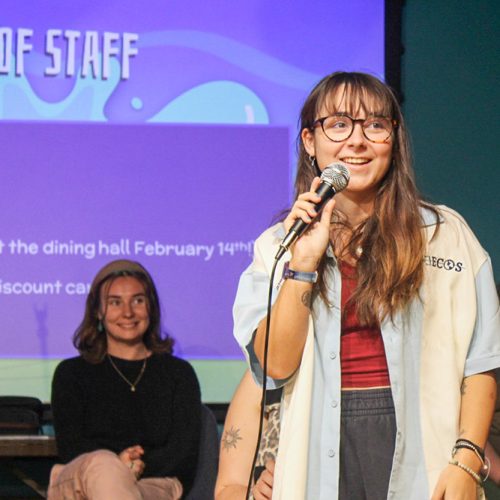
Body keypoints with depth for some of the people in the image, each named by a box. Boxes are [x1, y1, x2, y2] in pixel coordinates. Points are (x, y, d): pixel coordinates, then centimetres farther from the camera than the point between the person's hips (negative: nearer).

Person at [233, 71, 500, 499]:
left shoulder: (446, 234, 6)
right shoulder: (277, 245, 9)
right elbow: (276, 365, -3)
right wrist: (304, 262, -10)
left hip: (420, 450, -1)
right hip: (323, 451, 1)